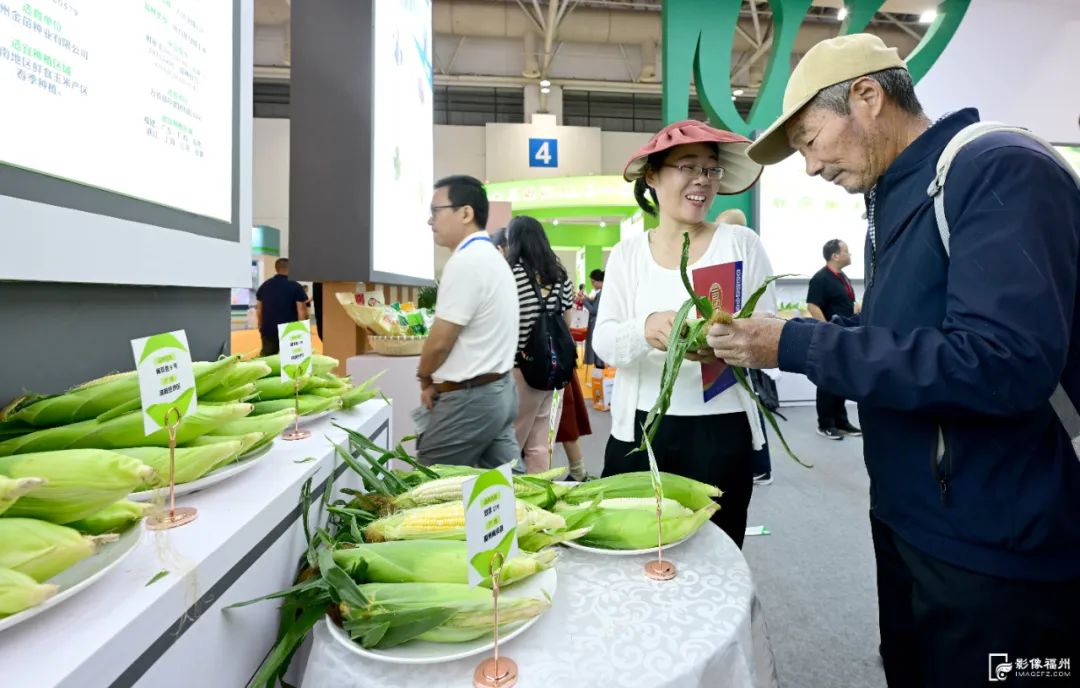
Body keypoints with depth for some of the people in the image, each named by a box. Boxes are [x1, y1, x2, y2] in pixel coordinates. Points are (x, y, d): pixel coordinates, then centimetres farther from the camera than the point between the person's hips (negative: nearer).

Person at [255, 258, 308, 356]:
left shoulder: (264, 285, 8)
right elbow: (302, 311, -12)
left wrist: (261, 328, 23)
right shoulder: (296, 286, -8)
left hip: (268, 331, 5)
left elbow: (259, 309, 13)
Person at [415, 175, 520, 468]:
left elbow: (440, 341, -17)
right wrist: (437, 380, 12)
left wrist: (426, 381, 2)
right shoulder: (493, 257, 13)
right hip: (500, 389, 9)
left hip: (470, 398, -9)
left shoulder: (466, 261, -19)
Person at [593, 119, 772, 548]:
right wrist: (645, 328, -27)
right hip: (639, 431, 1)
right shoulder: (627, 253, 4)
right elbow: (603, 342, -6)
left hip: (721, 431, -1)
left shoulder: (741, 244, 0)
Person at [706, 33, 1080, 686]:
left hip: (995, 551, -8)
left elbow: (1004, 364, -30)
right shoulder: (895, 202, 10)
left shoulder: (1001, 171, -18)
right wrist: (806, 331, 0)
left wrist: (797, 346, -25)